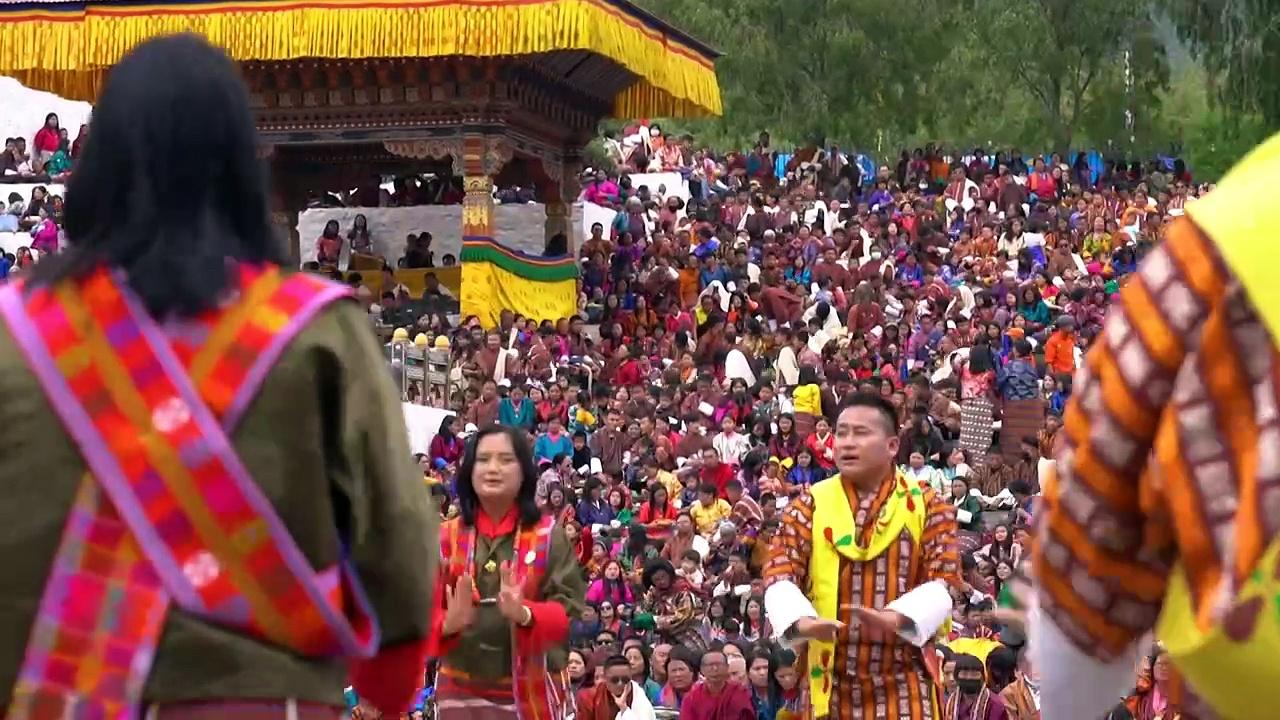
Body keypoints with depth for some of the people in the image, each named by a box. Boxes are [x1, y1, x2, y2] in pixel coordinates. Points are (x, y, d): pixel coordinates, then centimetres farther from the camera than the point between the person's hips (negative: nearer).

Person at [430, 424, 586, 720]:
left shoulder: (549, 535, 1)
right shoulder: (446, 536, 6)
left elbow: (569, 611, -6)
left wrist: (524, 614, -26)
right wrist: (449, 623, -21)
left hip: (531, 691, -2)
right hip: (462, 690, 2)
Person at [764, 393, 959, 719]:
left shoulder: (927, 506, 2)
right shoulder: (810, 504, 5)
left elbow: (943, 581, -7)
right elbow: (780, 573, -4)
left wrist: (896, 617, -28)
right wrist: (803, 621, -26)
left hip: (904, 683, -2)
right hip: (832, 680, 2)